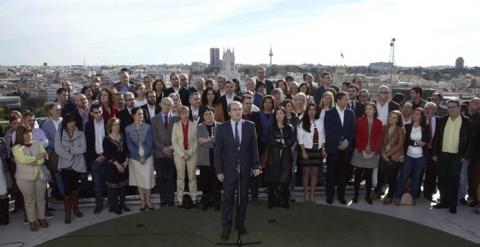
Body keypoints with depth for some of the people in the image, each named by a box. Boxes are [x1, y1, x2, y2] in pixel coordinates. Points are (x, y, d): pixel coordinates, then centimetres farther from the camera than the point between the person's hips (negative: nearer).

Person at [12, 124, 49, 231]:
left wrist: (31, 161, -14)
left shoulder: (37, 144, 6)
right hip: (25, 178, -3)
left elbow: (44, 157, -4)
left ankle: (41, 218, 23)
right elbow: (24, 159, -20)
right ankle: (32, 221, 17)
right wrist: (37, 157, -12)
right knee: (30, 200, 5)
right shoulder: (17, 148, -5)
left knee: (41, 198, 10)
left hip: (40, 175, 3)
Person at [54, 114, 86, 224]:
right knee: (67, 188, -4)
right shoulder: (59, 134, -1)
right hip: (65, 165, -2)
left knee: (75, 187, 15)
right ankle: (67, 213, 4)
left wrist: (70, 150, -15)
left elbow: (83, 148, -8)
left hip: (77, 164, 2)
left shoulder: (80, 134, 2)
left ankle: (75, 208, 30)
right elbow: (58, 149, -9)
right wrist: (70, 156, -14)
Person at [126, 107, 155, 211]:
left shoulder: (147, 127, -3)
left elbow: (150, 143, -4)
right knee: (139, 180, 8)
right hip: (135, 158, 1)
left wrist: (144, 157, -12)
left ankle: (148, 201, 12)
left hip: (147, 157, -1)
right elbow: (130, 145, -3)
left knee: (147, 180, -2)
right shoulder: (128, 129, -2)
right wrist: (138, 157, -9)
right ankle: (143, 202, 18)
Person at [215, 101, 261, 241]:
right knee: (228, 198, 2)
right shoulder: (222, 128, -2)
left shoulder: (250, 126, 2)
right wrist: (219, 170, -6)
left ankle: (240, 223, 29)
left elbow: (254, 147, 3)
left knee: (243, 197, 12)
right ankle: (226, 228, 14)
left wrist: (256, 165, -2)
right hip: (229, 169, -2)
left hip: (245, 168, 2)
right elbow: (218, 150, -2)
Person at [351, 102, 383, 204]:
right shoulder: (360, 121, -1)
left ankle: (368, 195, 18)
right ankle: (356, 194, 13)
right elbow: (357, 137, -4)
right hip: (360, 152, -1)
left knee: (369, 175, 8)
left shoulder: (379, 123, 3)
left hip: (373, 153, 1)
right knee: (358, 174, 4)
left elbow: (379, 139, 1)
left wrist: (373, 152, -8)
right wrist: (363, 151, -11)